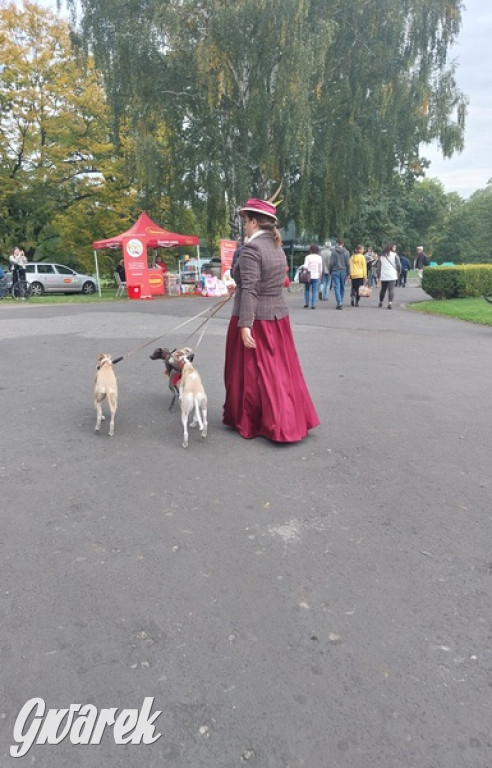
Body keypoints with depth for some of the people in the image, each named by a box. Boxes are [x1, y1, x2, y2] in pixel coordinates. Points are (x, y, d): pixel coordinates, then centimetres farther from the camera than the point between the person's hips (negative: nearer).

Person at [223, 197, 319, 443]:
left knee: (252, 371, 5)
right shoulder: (277, 248, 10)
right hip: (277, 316, 8)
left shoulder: (251, 249, -16)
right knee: (279, 369, 13)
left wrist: (245, 325, -26)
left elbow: (250, 290, -24)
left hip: (255, 319, -8)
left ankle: (249, 422, 18)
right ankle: (287, 420, 19)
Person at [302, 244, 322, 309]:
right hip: (316, 276, 2)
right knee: (314, 291, 5)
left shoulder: (308, 257, -9)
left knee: (307, 290, 13)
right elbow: (321, 268, 6)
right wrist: (320, 275, 18)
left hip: (308, 276, -2)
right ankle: (313, 305, 1)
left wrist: (307, 270, 3)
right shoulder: (319, 257, 1)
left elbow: (305, 266, -17)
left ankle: (306, 303, 12)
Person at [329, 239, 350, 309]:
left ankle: (339, 302, -15)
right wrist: (348, 273, 6)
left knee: (337, 287, -4)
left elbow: (331, 263, -5)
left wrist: (330, 271, 6)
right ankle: (341, 302, 21)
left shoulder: (333, 251, -4)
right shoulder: (346, 252, 2)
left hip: (335, 271, -2)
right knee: (342, 287, 13)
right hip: (343, 271, 2)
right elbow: (348, 264, 0)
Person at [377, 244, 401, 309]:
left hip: (383, 276, 4)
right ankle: (390, 303, -22)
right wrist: (398, 272, 13)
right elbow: (398, 265, -2)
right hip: (392, 276, -4)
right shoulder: (395, 255, 2)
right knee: (391, 289, -9)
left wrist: (378, 275, 12)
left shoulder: (382, 256, 12)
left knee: (383, 289, 16)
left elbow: (378, 267, 10)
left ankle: (380, 302, 26)